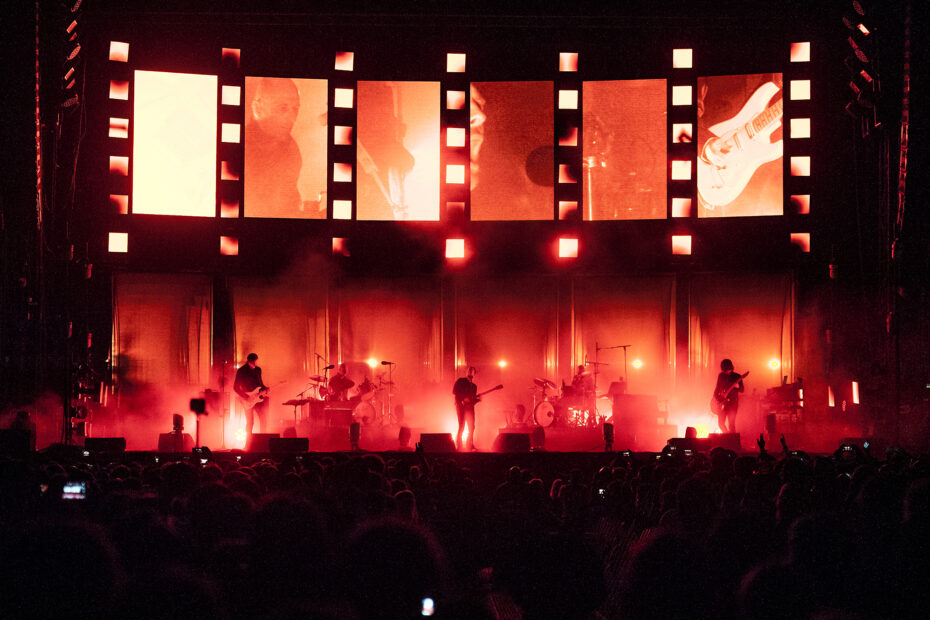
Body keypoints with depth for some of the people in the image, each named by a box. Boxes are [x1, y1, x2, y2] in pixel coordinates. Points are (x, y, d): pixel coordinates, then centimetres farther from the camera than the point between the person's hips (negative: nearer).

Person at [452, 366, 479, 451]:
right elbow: (454, 391, -3)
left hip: (470, 406, 5)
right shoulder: (460, 381, 6)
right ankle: (458, 445, -10)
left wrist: (477, 399, -2)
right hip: (461, 405, -5)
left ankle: (470, 445, 8)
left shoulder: (474, 386, 22)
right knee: (462, 425, -14)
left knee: (471, 427, 0)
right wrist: (464, 398, -12)